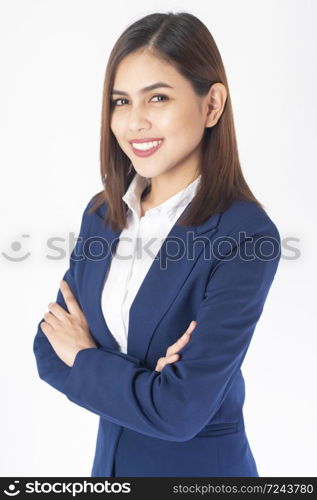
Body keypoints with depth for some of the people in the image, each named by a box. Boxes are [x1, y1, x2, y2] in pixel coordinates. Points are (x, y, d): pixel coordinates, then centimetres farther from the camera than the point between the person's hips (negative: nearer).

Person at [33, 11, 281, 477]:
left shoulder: (247, 237, -23)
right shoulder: (102, 214, -3)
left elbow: (182, 409, -25)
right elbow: (50, 349, -2)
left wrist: (85, 359, -10)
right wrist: (139, 381, -19)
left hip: (201, 465, -5)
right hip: (111, 455, 5)